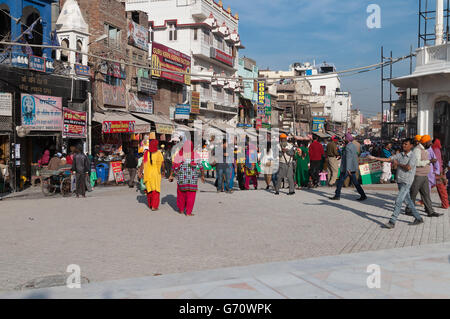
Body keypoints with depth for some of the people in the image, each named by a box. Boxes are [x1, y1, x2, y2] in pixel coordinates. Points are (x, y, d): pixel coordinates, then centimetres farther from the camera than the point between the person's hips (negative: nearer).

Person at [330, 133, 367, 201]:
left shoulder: (348, 147, -16)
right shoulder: (354, 146, 12)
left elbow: (348, 158, -24)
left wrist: (347, 169, -28)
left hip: (348, 168, -9)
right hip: (353, 168, 9)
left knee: (340, 181, 2)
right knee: (355, 182, 9)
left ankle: (337, 196, 9)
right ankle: (363, 195, 3)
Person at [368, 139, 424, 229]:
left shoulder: (413, 157, -9)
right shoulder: (399, 155, 9)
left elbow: (408, 167, -22)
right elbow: (387, 159, 6)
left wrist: (398, 163, -9)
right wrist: (375, 158, -1)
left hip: (406, 182, -7)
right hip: (399, 181, 7)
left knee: (398, 201, -11)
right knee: (407, 201, 14)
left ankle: (392, 222, -9)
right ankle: (418, 218, 26)